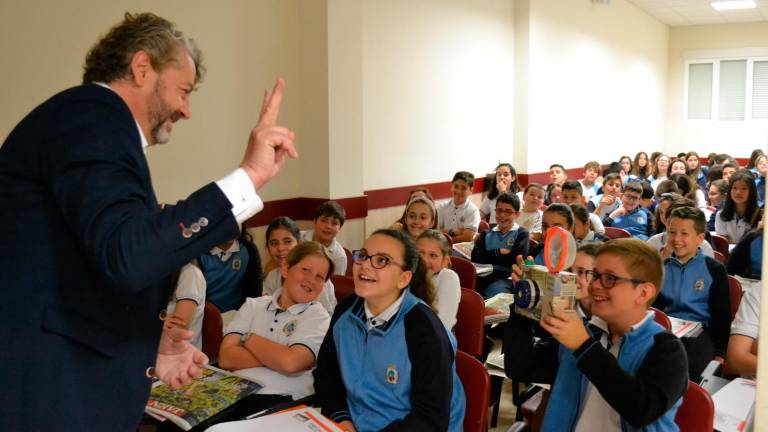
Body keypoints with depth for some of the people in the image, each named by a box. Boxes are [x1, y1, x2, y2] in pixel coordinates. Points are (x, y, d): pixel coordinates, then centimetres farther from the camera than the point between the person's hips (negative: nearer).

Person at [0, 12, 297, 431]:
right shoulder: (93, 115, -14)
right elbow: (126, 256, -29)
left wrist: (146, 345, 10)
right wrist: (249, 175, -25)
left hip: (66, 377, 10)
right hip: (47, 393, -10)